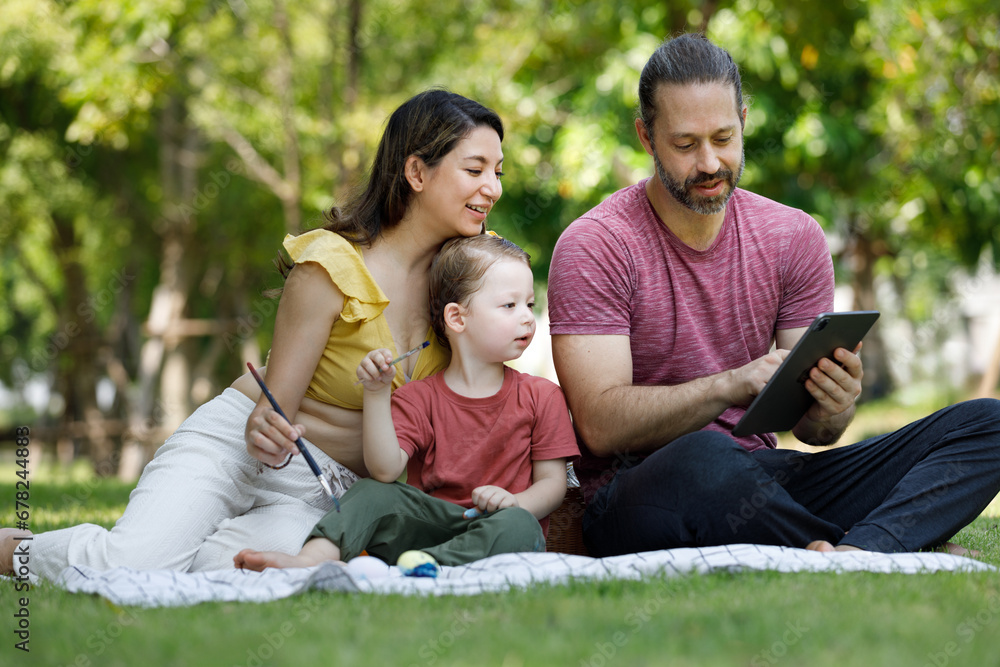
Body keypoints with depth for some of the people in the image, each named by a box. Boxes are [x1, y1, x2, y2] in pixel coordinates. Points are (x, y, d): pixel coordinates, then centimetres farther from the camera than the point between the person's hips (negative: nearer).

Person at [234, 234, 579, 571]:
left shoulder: (541, 396, 7)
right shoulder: (419, 398, 6)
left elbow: (553, 481, 4)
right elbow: (386, 469, -10)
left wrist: (517, 504, -18)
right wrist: (376, 393, -18)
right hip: (432, 522, 2)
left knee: (519, 527, -35)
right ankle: (314, 557, -40)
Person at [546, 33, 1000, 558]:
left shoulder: (794, 237, 8)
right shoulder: (594, 246, -6)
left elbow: (812, 430, 7)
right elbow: (600, 425, -16)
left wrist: (833, 407, -19)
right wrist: (731, 385, -30)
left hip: (760, 478, 6)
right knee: (704, 457, -42)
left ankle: (859, 552, -37)